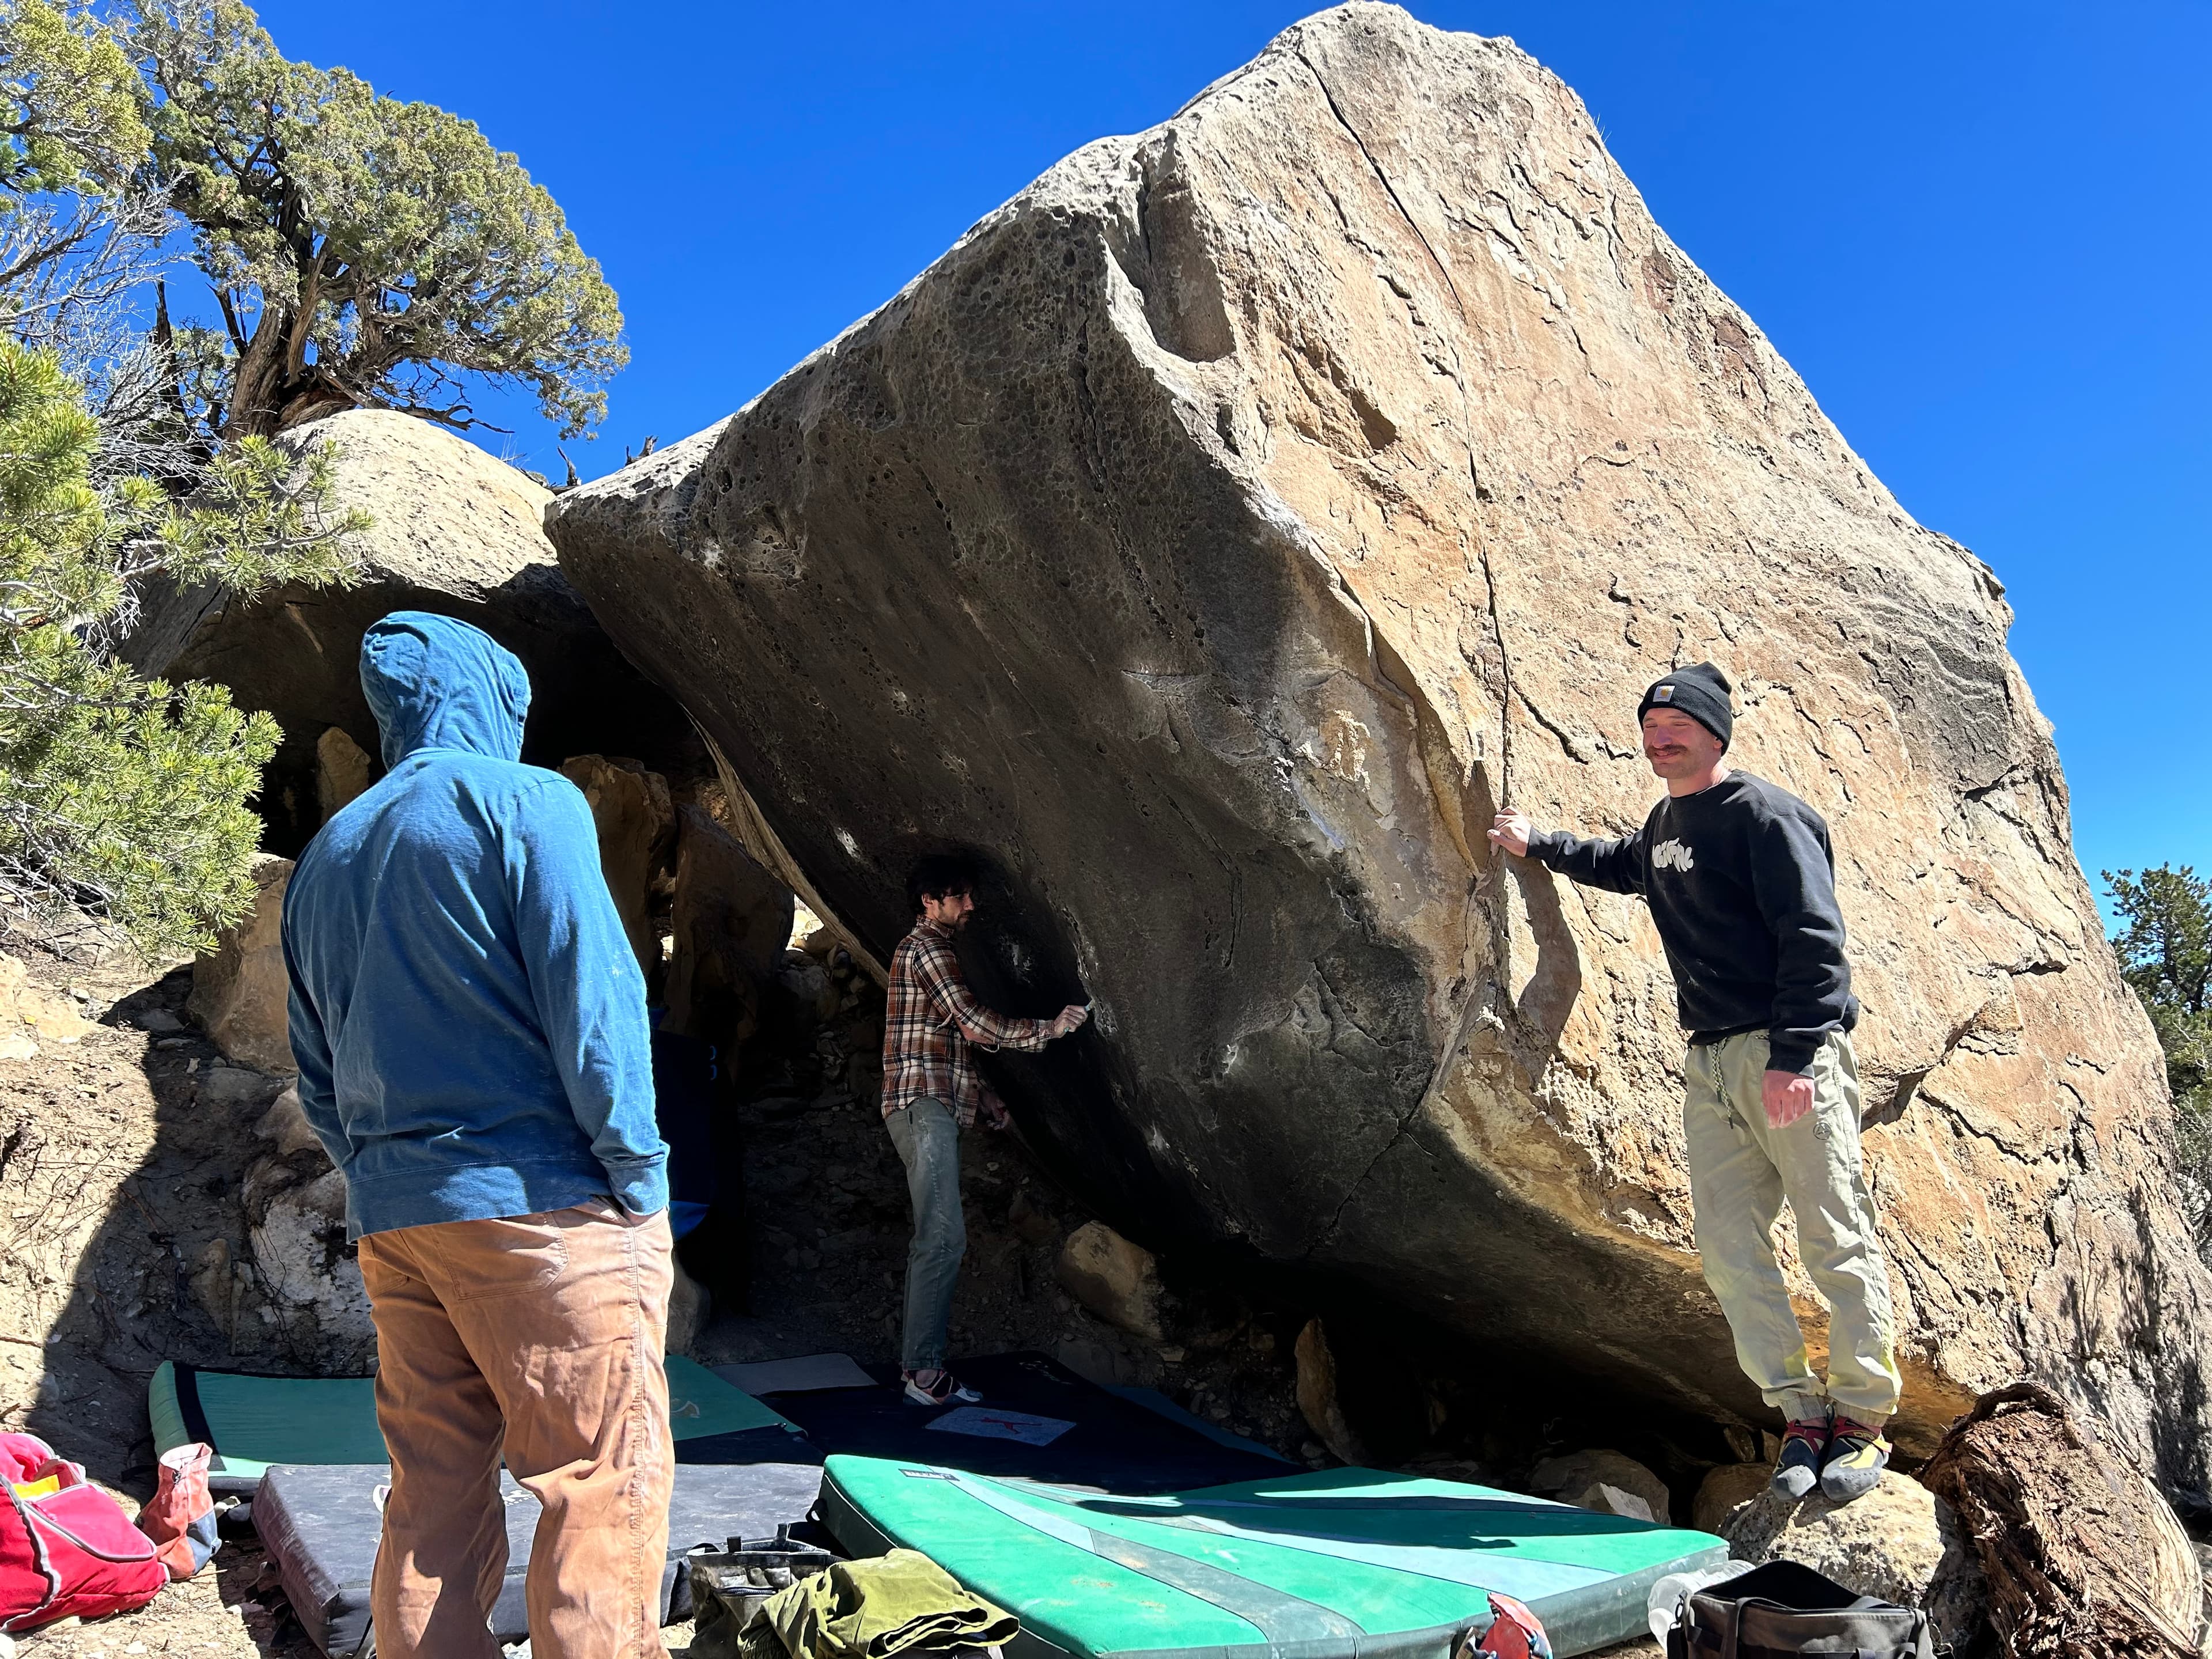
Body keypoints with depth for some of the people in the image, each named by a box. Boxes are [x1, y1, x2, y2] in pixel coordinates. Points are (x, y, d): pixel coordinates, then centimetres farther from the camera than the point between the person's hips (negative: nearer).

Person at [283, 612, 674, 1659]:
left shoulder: (325, 857, 18)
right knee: (606, 1487, -2)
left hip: (391, 1221, 7)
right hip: (542, 1204, -7)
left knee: (434, 1496, 13)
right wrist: (639, 1177, -9)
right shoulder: (525, 802, -5)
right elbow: (590, 997, -14)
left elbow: (318, 1078, 20)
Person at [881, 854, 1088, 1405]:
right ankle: (925, 1371, -12)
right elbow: (976, 1024, -16)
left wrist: (984, 1095, 24)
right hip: (923, 1106, -11)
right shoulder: (927, 948, -9)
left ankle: (917, 1363, 13)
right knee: (944, 1237, -14)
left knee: (933, 1238, 10)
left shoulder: (923, 949, 24)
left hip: (930, 1107, 11)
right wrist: (1049, 1028, -10)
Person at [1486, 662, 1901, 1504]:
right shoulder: (1664, 824, 17)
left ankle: (1862, 1419, 6)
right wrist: (1539, 844, 37)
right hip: (1711, 1063, 8)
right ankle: (1802, 1414, 9)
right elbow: (1621, 867, 42)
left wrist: (1792, 1054, -21)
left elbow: (1812, 937, -14)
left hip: (1792, 1054, -7)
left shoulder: (1763, 813, -7)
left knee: (1836, 1237, -4)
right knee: (1729, 1245, 2)